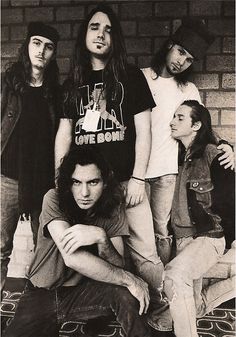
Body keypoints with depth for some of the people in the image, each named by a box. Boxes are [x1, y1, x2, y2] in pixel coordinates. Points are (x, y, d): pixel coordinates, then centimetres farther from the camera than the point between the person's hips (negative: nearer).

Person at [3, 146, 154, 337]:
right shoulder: (54, 200, -16)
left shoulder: (113, 207, -8)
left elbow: (118, 266, -15)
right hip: (41, 294, 0)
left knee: (125, 294, -27)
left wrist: (101, 238, -36)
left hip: (84, 291, 1)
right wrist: (129, 279, -25)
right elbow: (72, 258, -28)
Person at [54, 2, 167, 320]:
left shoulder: (131, 76, 5)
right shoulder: (72, 83, 14)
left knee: (144, 254, -2)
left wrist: (138, 178, -8)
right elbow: (64, 133, 13)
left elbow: (143, 131, -1)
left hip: (125, 181, -3)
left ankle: (165, 307, 20)